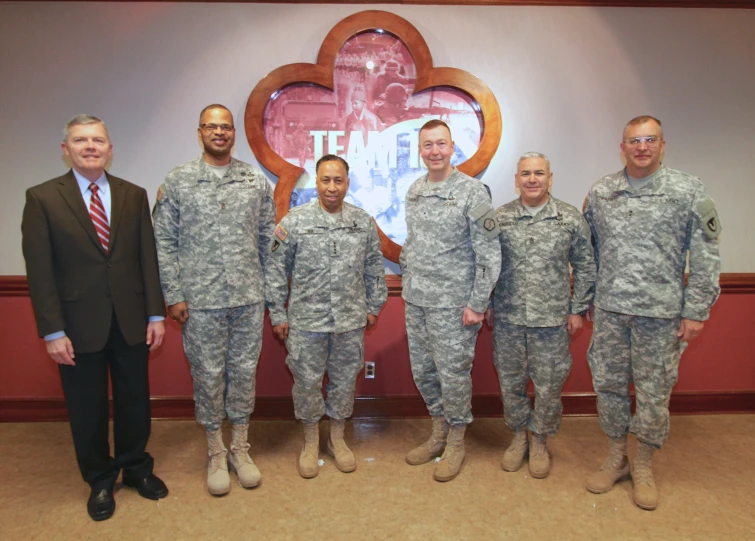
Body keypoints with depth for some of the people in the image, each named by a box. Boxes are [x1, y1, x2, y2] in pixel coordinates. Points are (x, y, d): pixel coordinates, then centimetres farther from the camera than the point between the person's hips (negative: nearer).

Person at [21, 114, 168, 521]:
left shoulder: (134, 195, 4)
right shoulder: (42, 198, -4)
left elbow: (148, 258, 3)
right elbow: (39, 270, -6)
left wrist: (156, 314, 0)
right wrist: (53, 331, -10)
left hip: (131, 320, 2)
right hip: (79, 325, -2)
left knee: (134, 401, 15)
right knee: (87, 409, 13)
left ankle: (136, 467, 38)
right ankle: (100, 480, 35)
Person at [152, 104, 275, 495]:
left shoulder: (256, 180, 5)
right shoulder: (177, 181, 1)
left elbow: (268, 238, 8)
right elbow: (164, 242, 0)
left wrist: (272, 289, 5)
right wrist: (173, 295, -5)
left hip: (249, 298, 2)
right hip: (200, 300, -1)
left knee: (244, 372, 11)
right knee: (208, 375, 9)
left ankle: (240, 449, 29)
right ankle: (216, 453, 28)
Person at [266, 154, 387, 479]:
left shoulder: (363, 221, 2)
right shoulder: (294, 220, -6)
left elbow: (374, 268, 10)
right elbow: (276, 270, -2)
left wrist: (373, 307, 11)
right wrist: (278, 315, -2)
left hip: (351, 320, 2)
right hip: (306, 320, -2)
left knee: (345, 380, 13)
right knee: (307, 382, 9)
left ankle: (337, 438, 34)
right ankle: (310, 442, 31)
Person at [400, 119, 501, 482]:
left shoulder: (472, 192, -11)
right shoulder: (414, 190, 10)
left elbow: (489, 255, -12)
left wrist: (477, 304, -14)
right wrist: (406, 282, 15)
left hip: (452, 303, -6)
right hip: (416, 302, 7)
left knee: (453, 375, 4)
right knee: (422, 372, 15)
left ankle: (456, 442, 25)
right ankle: (438, 433, 35)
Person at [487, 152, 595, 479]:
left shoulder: (571, 219, -1)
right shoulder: (499, 218, 2)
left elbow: (585, 268, 4)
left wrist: (577, 309, 2)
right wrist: (487, 304, 5)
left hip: (552, 320, -1)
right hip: (507, 319, 1)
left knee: (548, 386, 8)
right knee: (510, 382, 12)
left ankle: (539, 440, 31)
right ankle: (518, 435, 34)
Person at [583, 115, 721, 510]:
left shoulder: (688, 192, -3)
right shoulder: (599, 193, 4)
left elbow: (705, 256, -3)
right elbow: (587, 252, 9)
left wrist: (696, 312, -6)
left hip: (661, 313, -2)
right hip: (610, 311, 3)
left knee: (654, 391, 8)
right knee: (608, 385, 10)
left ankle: (643, 467, 28)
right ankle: (616, 458, 30)